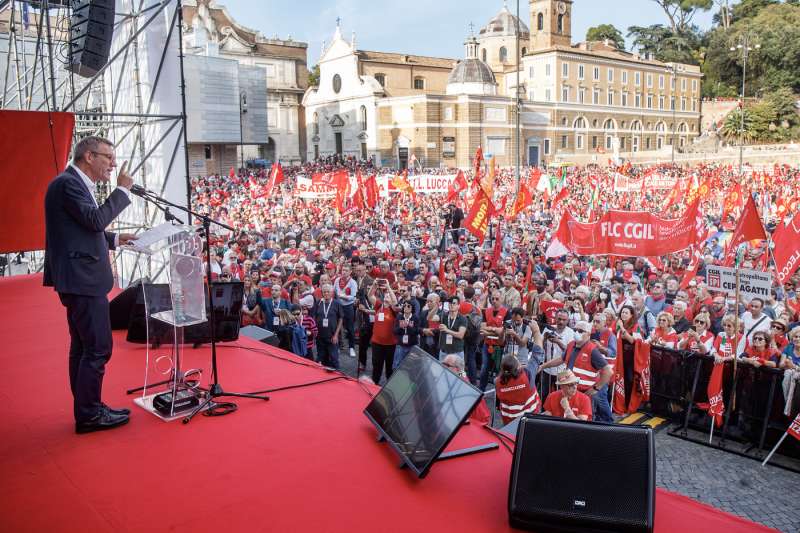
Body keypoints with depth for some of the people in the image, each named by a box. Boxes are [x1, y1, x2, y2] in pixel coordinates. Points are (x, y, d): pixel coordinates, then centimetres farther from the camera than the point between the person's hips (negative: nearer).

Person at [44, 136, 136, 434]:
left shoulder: (75, 183, 17)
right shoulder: (67, 183, -14)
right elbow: (96, 219, -23)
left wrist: (115, 239, 12)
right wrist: (122, 190, -15)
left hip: (79, 278, 11)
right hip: (82, 278, -11)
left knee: (83, 346, 15)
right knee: (98, 347, -6)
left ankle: (86, 409, 25)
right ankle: (89, 414, 4)